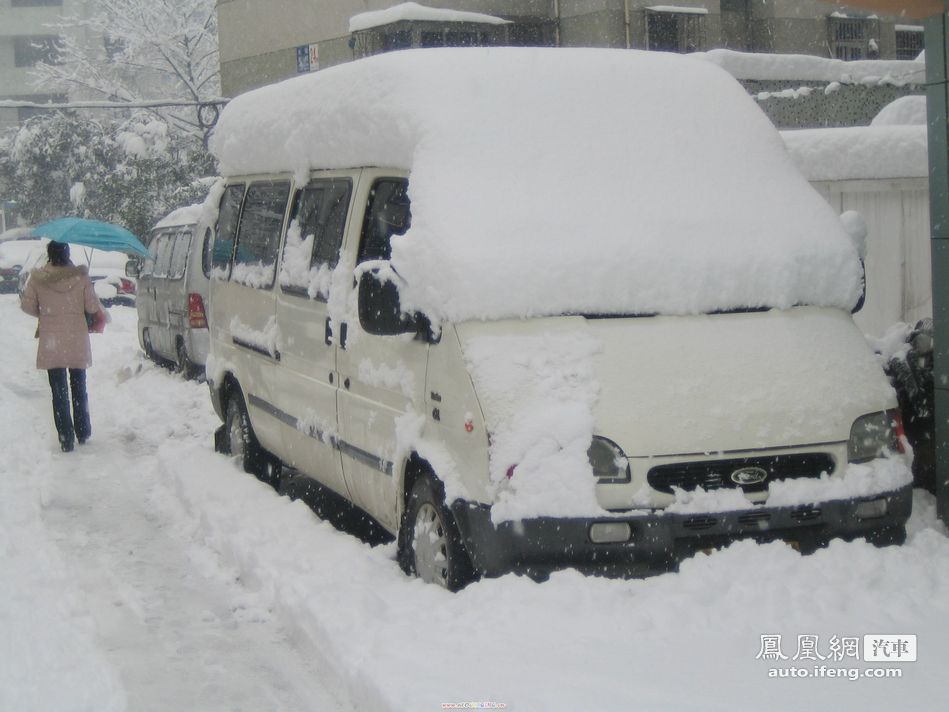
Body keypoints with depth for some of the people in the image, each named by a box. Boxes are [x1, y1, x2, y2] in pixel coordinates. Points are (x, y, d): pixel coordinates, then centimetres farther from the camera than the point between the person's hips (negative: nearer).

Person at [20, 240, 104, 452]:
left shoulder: (37, 278, -7)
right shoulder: (81, 277, -8)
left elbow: (28, 305, -1)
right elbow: (92, 307, -8)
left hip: (51, 343, -1)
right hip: (77, 341, 1)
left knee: (59, 392, 4)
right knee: (79, 388, 18)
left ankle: (66, 440, 1)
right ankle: (83, 433, 26)